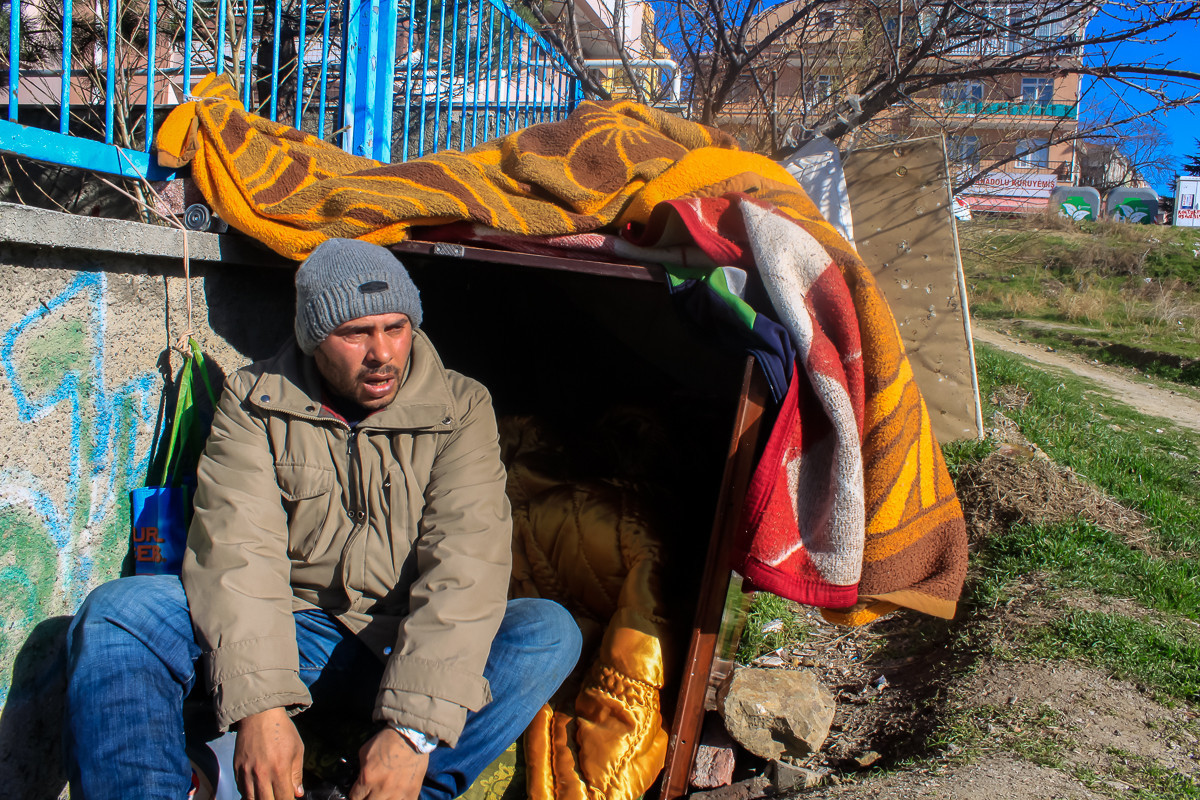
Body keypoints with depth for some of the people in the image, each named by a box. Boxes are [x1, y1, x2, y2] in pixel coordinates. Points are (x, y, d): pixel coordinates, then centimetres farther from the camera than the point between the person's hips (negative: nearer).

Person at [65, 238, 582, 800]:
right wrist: (259, 705, -28)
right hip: (288, 634, 1)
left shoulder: (460, 409, -4)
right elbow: (236, 548, -13)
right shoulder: (253, 400, 0)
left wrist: (413, 727, -28)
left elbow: (464, 562, -16)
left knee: (549, 632, -27)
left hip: (402, 647, 0)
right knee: (117, 610, -21)